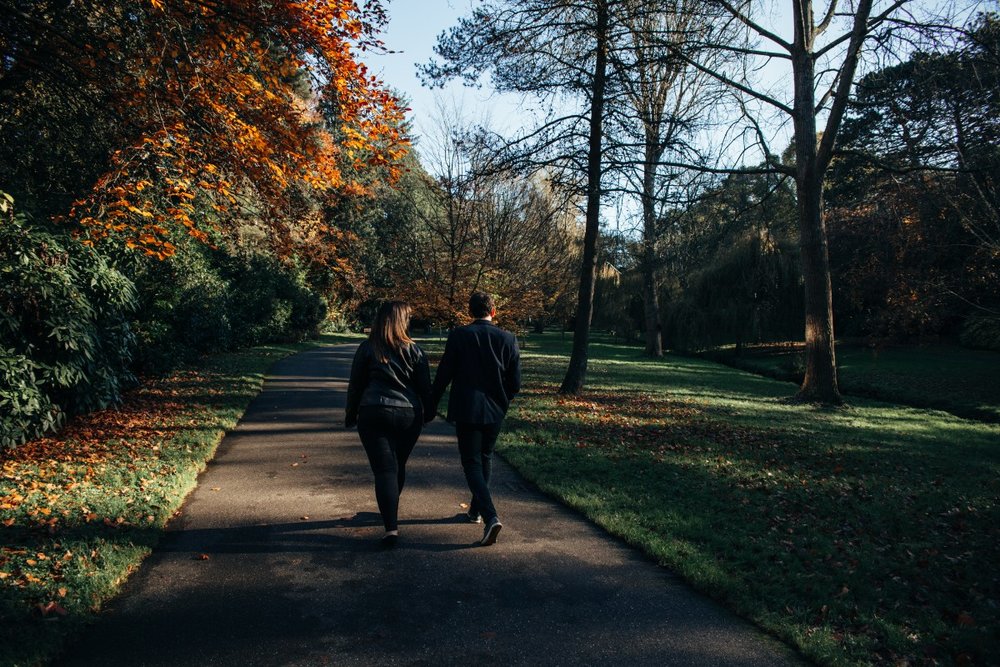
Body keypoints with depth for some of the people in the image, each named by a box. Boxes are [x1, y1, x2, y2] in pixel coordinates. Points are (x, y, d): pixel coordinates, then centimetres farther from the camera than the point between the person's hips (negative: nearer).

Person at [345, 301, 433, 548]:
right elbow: (424, 386, 5)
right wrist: (428, 412, 19)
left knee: (384, 470, -3)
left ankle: (391, 527, -12)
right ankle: (390, 513, 38)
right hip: (409, 415, 2)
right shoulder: (414, 350, 1)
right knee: (398, 466, 20)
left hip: (374, 414, -2)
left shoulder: (367, 349, 0)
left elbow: (355, 385, 4)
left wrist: (350, 415, 14)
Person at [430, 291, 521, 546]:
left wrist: (431, 406, 5)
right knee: (485, 459, 22)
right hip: (494, 411, 4)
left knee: (472, 463, 1)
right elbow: (515, 383, -1)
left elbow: (444, 374, -7)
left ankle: (490, 516, -15)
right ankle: (476, 509, 35)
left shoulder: (459, 335, -8)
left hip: (466, 410, -3)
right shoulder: (508, 339, -2)